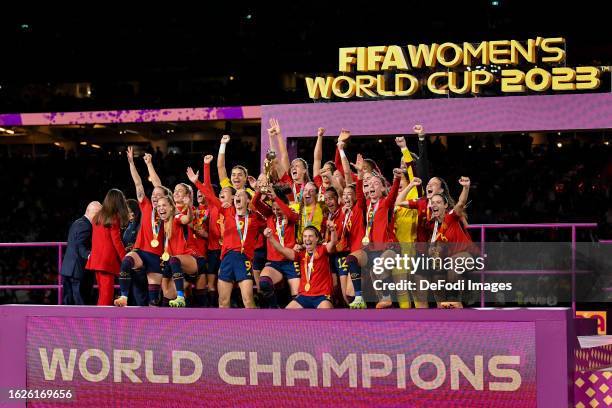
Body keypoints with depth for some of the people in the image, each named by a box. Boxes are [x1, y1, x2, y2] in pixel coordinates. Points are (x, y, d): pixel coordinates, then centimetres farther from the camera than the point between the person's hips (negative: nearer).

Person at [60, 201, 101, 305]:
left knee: (67, 301, 10)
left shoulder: (76, 223, 19)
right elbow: (80, 245, -25)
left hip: (67, 269, 10)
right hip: (78, 270, -10)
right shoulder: (85, 226, -14)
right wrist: (87, 255, -40)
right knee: (81, 302, -6)